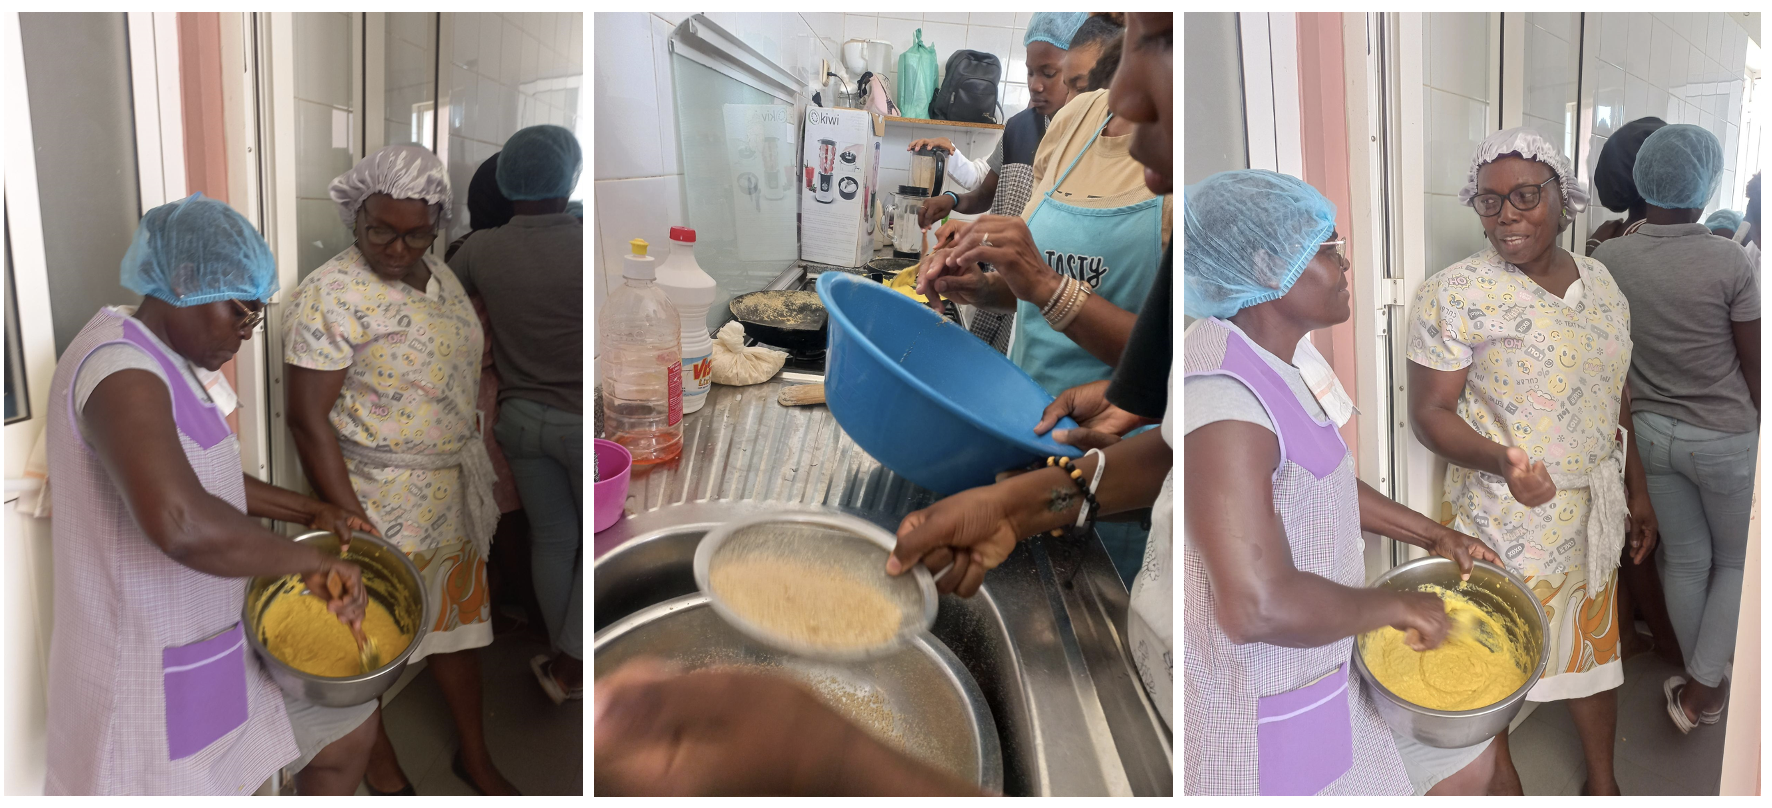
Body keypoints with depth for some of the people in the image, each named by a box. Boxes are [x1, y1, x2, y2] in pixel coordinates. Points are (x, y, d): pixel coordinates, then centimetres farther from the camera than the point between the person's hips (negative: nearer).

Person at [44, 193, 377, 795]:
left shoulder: (165, 359, 8)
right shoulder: (121, 371, -26)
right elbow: (179, 522, -45)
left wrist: (312, 512, 13)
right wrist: (309, 559, -32)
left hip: (221, 649, 10)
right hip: (150, 680, -10)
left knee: (350, 728, 17)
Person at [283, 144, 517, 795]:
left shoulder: (440, 277, 4)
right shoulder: (330, 295, -19)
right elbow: (308, 419, -20)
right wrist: (352, 525, -22)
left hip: (455, 492, 7)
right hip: (380, 502, -7)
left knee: (460, 617, 18)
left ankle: (475, 755, 35)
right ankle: (380, 760, 35)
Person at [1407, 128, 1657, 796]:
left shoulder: (1600, 283, 5)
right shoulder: (1455, 293, -15)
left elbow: (1615, 397, 14)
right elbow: (1429, 411, -16)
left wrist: (1636, 490, 16)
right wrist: (1499, 459, -32)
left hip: (1593, 513, 6)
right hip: (1505, 519, -5)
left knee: (1593, 642, 19)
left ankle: (1603, 781, 39)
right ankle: (1499, 767, 33)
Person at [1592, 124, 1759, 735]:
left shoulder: (1607, 260, -10)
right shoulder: (1729, 262, -19)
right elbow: (1754, 366, -11)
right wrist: (1759, 432, 4)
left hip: (1649, 430, 4)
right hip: (1724, 437, -3)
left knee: (1685, 559, 19)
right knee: (1738, 563, 18)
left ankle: (1700, 681, 33)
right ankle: (1702, 687, 14)